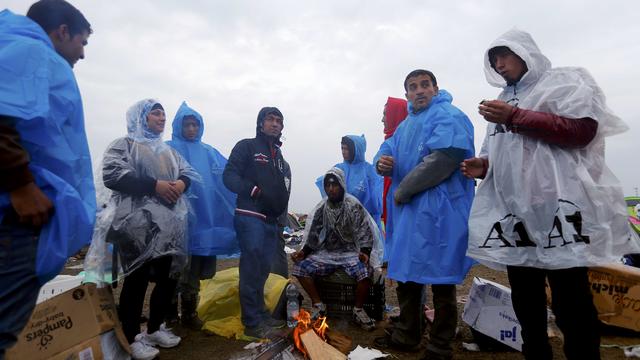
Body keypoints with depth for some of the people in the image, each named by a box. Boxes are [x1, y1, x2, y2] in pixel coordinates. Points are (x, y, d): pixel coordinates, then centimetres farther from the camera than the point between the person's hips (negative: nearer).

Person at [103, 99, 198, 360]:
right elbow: (112, 174, -11)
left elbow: (188, 171, 17)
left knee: (169, 275, 7)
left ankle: (155, 328, 24)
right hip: (138, 222, -6)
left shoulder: (167, 151, 25)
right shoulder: (124, 144, 5)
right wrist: (154, 185, -17)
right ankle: (132, 338, 9)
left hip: (169, 222, 6)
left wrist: (181, 183, -8)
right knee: (138, 277, -4)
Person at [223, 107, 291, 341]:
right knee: (252, 268, -7)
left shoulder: (278, 156, 24)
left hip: (271, 220, 7)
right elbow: (229, 176, -9)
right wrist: (254, 190, -20)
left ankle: (260, 314, 22)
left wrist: (280, 211, 14)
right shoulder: (246, 146, 2)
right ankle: (252, 323, 0)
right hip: (250, 216, -7)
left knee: (263, 269, 12)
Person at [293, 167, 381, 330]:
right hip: (326, 254, 4)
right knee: (300, 267, -17)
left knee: (365, 271, -33)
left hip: (350, 253, -3)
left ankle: (358, 310, -5)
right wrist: (303, 252, -7)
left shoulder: (354, 206, -7)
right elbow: (313, 236, 9)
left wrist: (365, 253, -27)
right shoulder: (321, 208, 4)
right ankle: (318, 305, 2)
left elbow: (364, 233, -9)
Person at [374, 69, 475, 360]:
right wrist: (382, 162, -9)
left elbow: (443, 160, -21)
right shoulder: (405, 125, 21)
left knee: (440, 281, 1)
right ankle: (406, 335, 31)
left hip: (439, 211, -9)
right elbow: (388, 150, 19)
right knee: (406, 275, 15)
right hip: (407, 211, 9)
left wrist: (402, 192, -14)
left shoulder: (449, 116, -7)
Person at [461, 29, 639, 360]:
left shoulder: (565, 81, 6)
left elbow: (584, 128, -10)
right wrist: (483, 165, 5)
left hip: (557, 204, -6)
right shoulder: (502, 102, 24)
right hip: (511, 210, 7)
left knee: (569, 302, -2)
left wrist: (516, 117, -12)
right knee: (525, 299, 13)